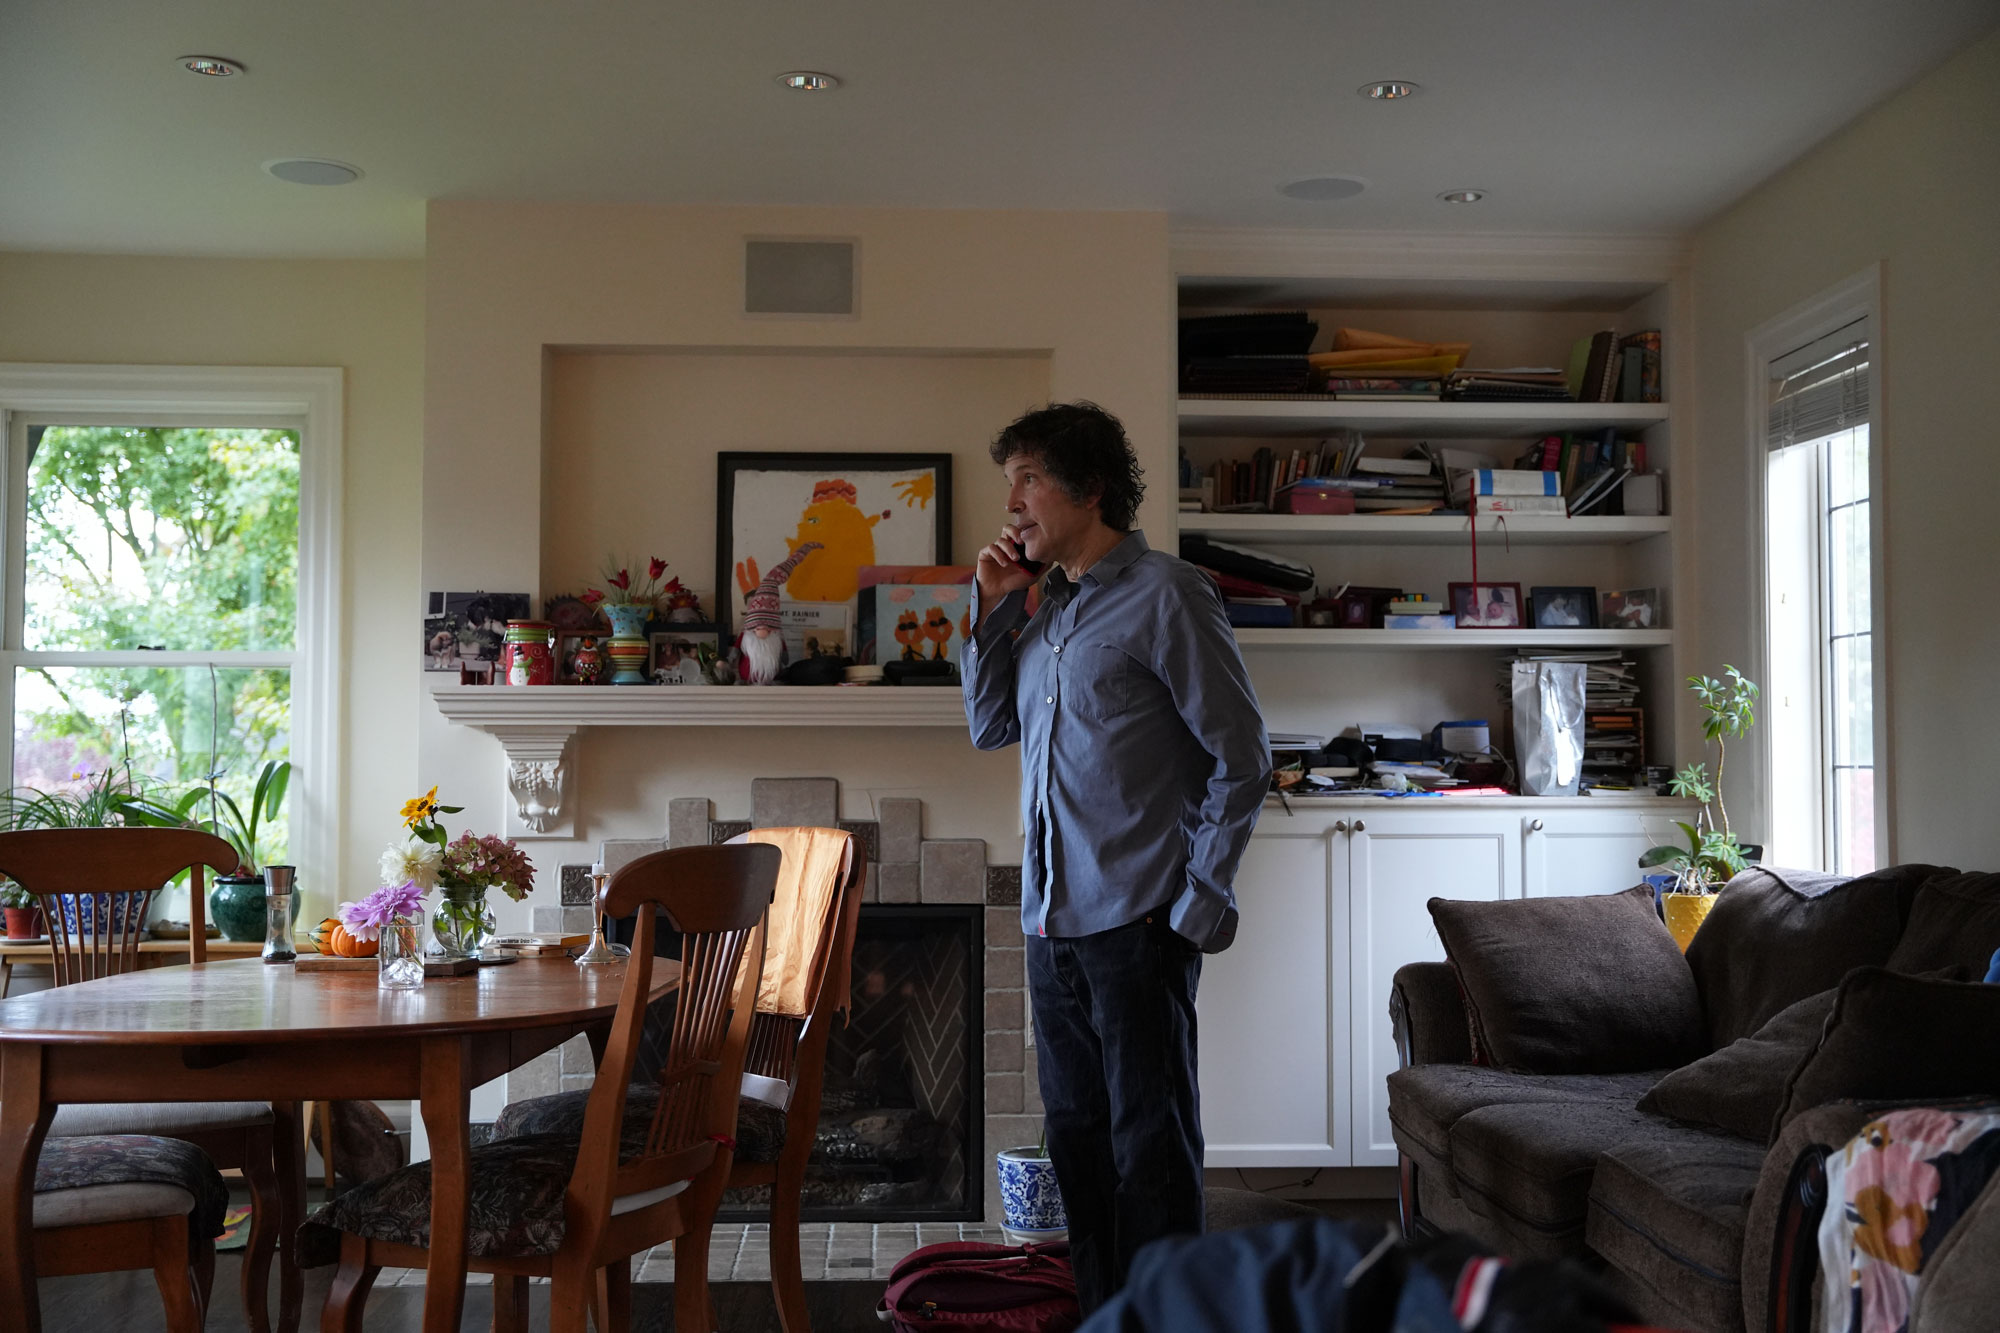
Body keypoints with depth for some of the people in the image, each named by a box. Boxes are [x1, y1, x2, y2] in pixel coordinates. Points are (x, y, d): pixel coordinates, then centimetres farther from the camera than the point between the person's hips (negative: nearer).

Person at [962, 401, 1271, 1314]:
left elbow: (1241, 760, -9)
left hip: (1135, 920, -8)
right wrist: (992, 606, 7)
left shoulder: (1163, 596, -9)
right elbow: (989, 726, 17)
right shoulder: (1046, 606, 13)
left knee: (1151, 1147, 1)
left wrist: (1199, 902, -12)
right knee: (1076, 1135, 15)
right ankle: (1100, 1312, 28)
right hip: (1053, 920, 8)